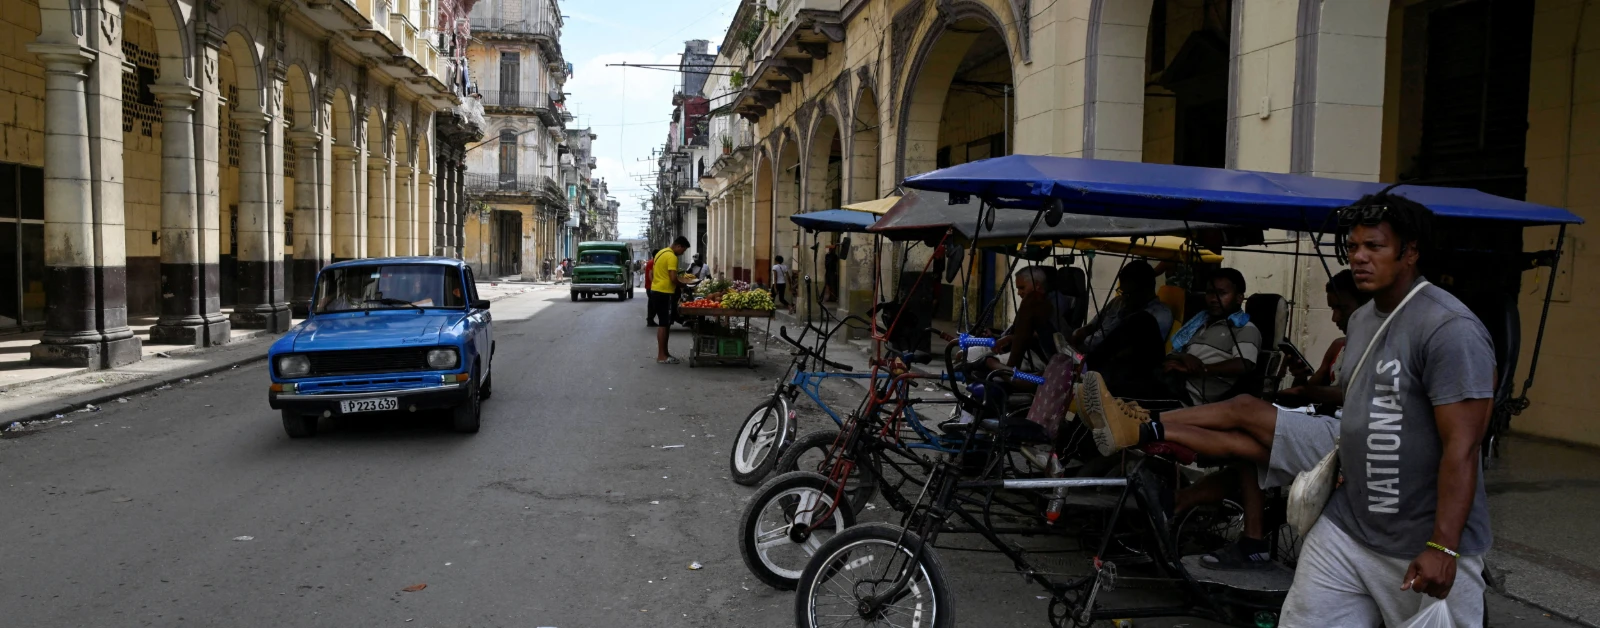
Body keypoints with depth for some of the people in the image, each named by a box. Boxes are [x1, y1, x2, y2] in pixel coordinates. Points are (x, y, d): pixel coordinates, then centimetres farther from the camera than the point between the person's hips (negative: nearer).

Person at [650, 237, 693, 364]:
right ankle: (661, 356, -4)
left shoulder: (661, 252, 15)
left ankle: (664, 353, 19)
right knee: (664, 324, -6)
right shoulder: (672, 257, -16)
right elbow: (673, 278, -22)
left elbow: (651, 273, 21)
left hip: (656, 290, 10)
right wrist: (682, 283, -5)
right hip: (665, 293, -10)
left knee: (663, 324, 14)